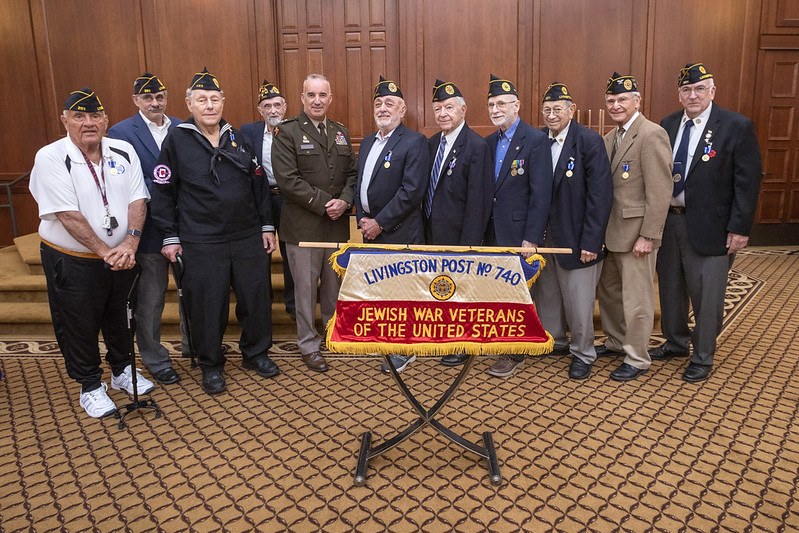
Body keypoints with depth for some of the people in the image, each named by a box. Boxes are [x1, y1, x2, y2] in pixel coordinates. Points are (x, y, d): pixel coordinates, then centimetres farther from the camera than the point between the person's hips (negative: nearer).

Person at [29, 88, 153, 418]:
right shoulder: (50, 158, -13)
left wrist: (130, 243, -20)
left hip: (122, 257, 4)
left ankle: (122, 370, 39)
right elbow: (68, 215, -19)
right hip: (72, 263, -3)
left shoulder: (124, 152, 0)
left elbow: (138, 199, -6)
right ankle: (90, 386, 28)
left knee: (119, 318, 19)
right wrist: (104, 252, -20)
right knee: (78, 325, 10)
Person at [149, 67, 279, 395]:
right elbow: (162, 192, 0)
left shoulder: (238, 138, 9)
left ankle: (256, 353, 30)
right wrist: (170, 237, -1)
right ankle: (211, 365, 24)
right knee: (207, 305, 4)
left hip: (249, 237, 4)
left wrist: (266, 225, 9)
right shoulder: (176, 140, -1)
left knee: (256, 297, 9)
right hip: (201, 243, -3)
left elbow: (259, 184, 12)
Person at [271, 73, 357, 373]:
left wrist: (344, 201, -8)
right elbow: (287, 179, -14)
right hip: (303, 226, -4)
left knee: (334, 284, 15)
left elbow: (352, 173, 11)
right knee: (306, 287, 5)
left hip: (337, 224, 5)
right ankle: (309, 345, 20)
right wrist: (323, 203, -16)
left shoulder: (341, 132, 13)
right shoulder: (287, 132, -4)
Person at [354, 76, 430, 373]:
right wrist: (362, 218, 3)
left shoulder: (414, 142, -9)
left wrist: (380, 223, -16)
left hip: (399, 233, -7)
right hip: (372, 231, 7)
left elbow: (412, 190, -18)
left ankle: (404, 350, 15)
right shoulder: (367, 142, 16)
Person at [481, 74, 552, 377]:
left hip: (518, 232, -6)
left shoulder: (535, 140, -10)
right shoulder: (488, 143, 11)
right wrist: (481, 230, 7)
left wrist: (531, 238, -18)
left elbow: (541, 193, -14)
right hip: (492, 231, 6)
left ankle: (515, 354, 16)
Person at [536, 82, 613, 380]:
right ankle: (554, 341, 36)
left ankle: (582, 353, 24)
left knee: (578, 301, 4)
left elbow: (601, 195, -14)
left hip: (576, 238, -5)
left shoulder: (589, 141, -11)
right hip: (544, 236, 5)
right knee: (547, 295, 16)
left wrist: (591, 242, -17)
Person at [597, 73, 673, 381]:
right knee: (608, 290, 19)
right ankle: (617, 341, 38)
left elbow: (660, 191, -18)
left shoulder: (652, 135, -14)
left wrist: (647, 236, -19)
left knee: (636, 298, 3)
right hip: (611, 231, 8)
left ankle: (636, 359, 18)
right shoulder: (611, 137, 12)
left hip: (636, 233, -8)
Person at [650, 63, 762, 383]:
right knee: (671, 288, 17)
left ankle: (702, 358, 23)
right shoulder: (667, 125, 6)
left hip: (708, 225, -5)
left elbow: (747, 182, -8)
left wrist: (739, 228, -13)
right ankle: (675, 342, 38)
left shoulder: (737, 127, -7)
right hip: (667, 221, 5)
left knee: (706, 295, 5)